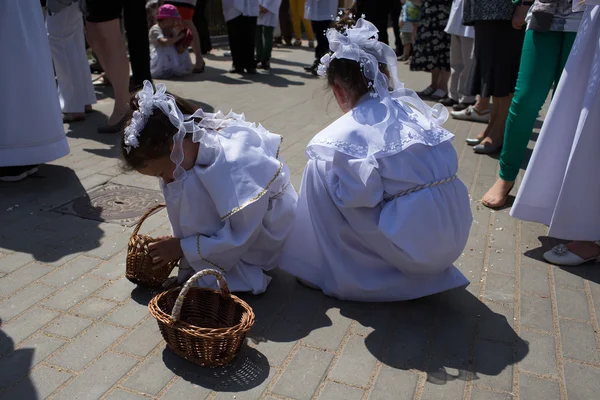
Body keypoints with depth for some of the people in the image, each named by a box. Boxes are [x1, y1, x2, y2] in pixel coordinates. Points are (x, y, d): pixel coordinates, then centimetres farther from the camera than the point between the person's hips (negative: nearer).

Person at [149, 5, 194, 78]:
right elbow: (164, 42, -41)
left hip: (169, 58, 6)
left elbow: (179, 51, -5)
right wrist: (179, 37, -31)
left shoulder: (171, 29, -2)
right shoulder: (155, 29, -20)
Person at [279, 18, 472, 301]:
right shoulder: (412, 109, 6)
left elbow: (361, 194, -22)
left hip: (410, 245, -6)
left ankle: (327, 269, 14)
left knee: (320, 167, 2)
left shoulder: (348, 132, -12)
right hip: (455, 239, 7)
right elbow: (449, 164, 4)